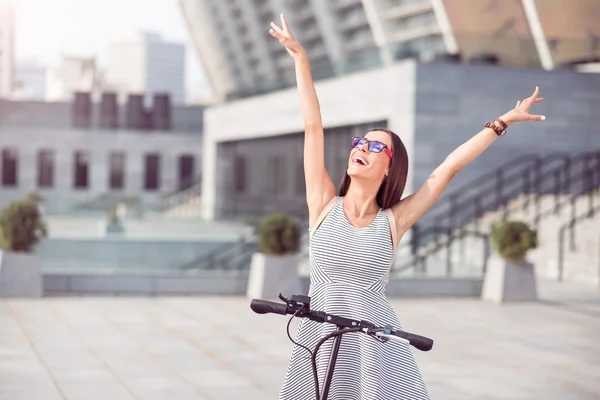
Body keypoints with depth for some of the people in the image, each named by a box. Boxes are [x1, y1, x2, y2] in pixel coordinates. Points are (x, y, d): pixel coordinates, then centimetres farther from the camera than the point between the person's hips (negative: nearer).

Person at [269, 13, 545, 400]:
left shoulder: (392, 221, 3)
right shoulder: (325, 205, 3)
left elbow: (449, 167, 6)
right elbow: (313, 127, 2)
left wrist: (503, 122, 10)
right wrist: (300, 58, 2)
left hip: (376, 344, 0)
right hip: (321, 340, 0)